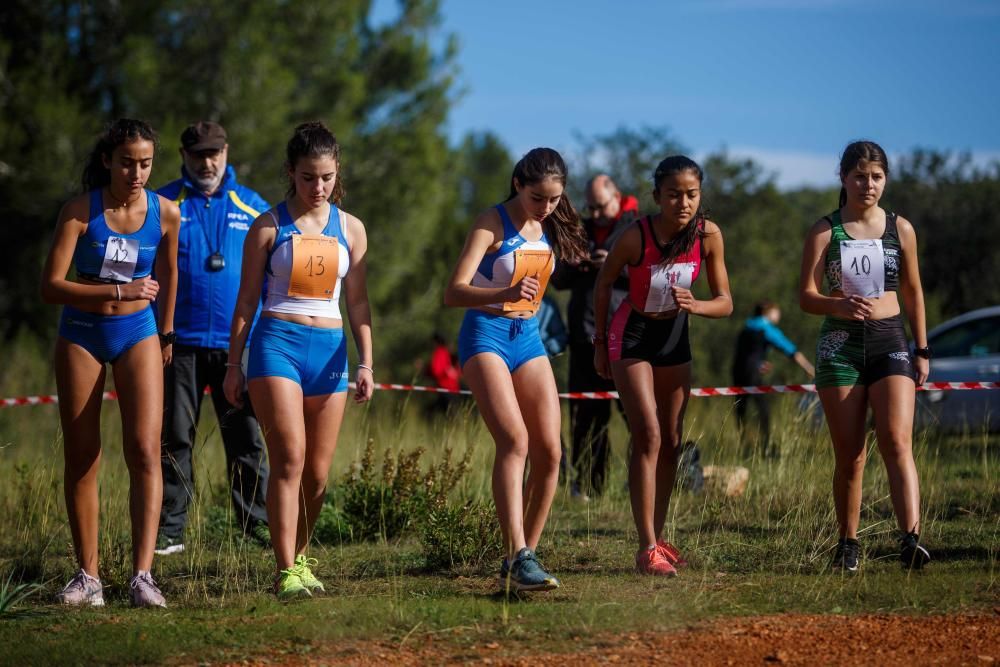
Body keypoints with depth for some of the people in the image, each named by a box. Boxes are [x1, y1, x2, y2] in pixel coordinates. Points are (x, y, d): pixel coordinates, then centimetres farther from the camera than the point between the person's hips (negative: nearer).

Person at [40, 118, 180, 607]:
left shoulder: (165, 213, -5)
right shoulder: (80, 211, -12)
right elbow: (51, 286, -18)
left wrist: (167, 334, 22)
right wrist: (120, 292, -26)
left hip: (138, 333, 0)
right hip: (81, 335, 0)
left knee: (144, 451, -14)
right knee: (80, 458, 3)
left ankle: (142, 575, -19)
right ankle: (88, 576, 10)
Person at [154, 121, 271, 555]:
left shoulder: (252, 207, 9)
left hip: (237, 341, 1)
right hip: (181, 342, -1)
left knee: (245, 439, 3)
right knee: (175, 438, 1)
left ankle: (257, 522, 9)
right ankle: (169, 530, 4)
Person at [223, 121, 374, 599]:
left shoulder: (350, 229, 10)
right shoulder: (269, 227, 2)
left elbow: (358, 301, 14)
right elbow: (247, 299, 4)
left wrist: (366, 363, 7)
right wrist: (233, 364, 2)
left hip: (330, 349, 4)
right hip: (277, 343, -4)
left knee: (318, 471, 5)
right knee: (289, 458, -16)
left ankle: (299, 554, 25)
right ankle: (286, 572, -19)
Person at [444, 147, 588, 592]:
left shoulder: (548, 228, 9)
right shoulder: (492, 225, -10)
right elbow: (453, 292, -21)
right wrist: (505, 294, -36)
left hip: (528, 338, 7)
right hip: (486, 335, -7)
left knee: (549, 451, -4)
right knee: (514, 439, -24)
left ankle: (523, 559, 5)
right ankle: (518, 557, -31)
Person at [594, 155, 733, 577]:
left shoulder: (708, 235, -16)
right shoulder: (637, 236, -25)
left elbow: (725, 302, -10)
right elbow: (604, 283, -8)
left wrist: (695, 305, -31)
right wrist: (600, 343, -3)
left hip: (674, 336, 5)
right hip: (632, 335, -5)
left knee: (671, 442, 8)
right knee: (648, 437, -15)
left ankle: (657, 538, 20)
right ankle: (647, 549, -16)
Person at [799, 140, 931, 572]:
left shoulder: (900, 229, 8)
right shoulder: (825, 231, 2)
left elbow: (913, 292, 16)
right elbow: (806, 295, -3)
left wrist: (922, 351, 13)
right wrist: (839, 305, -24)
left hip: (890, 341, 1)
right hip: (840, 344, 0)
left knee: (897, 441, -16)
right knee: (849, 455, 2)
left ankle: (911, 538, -27)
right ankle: (848, 544, 16)